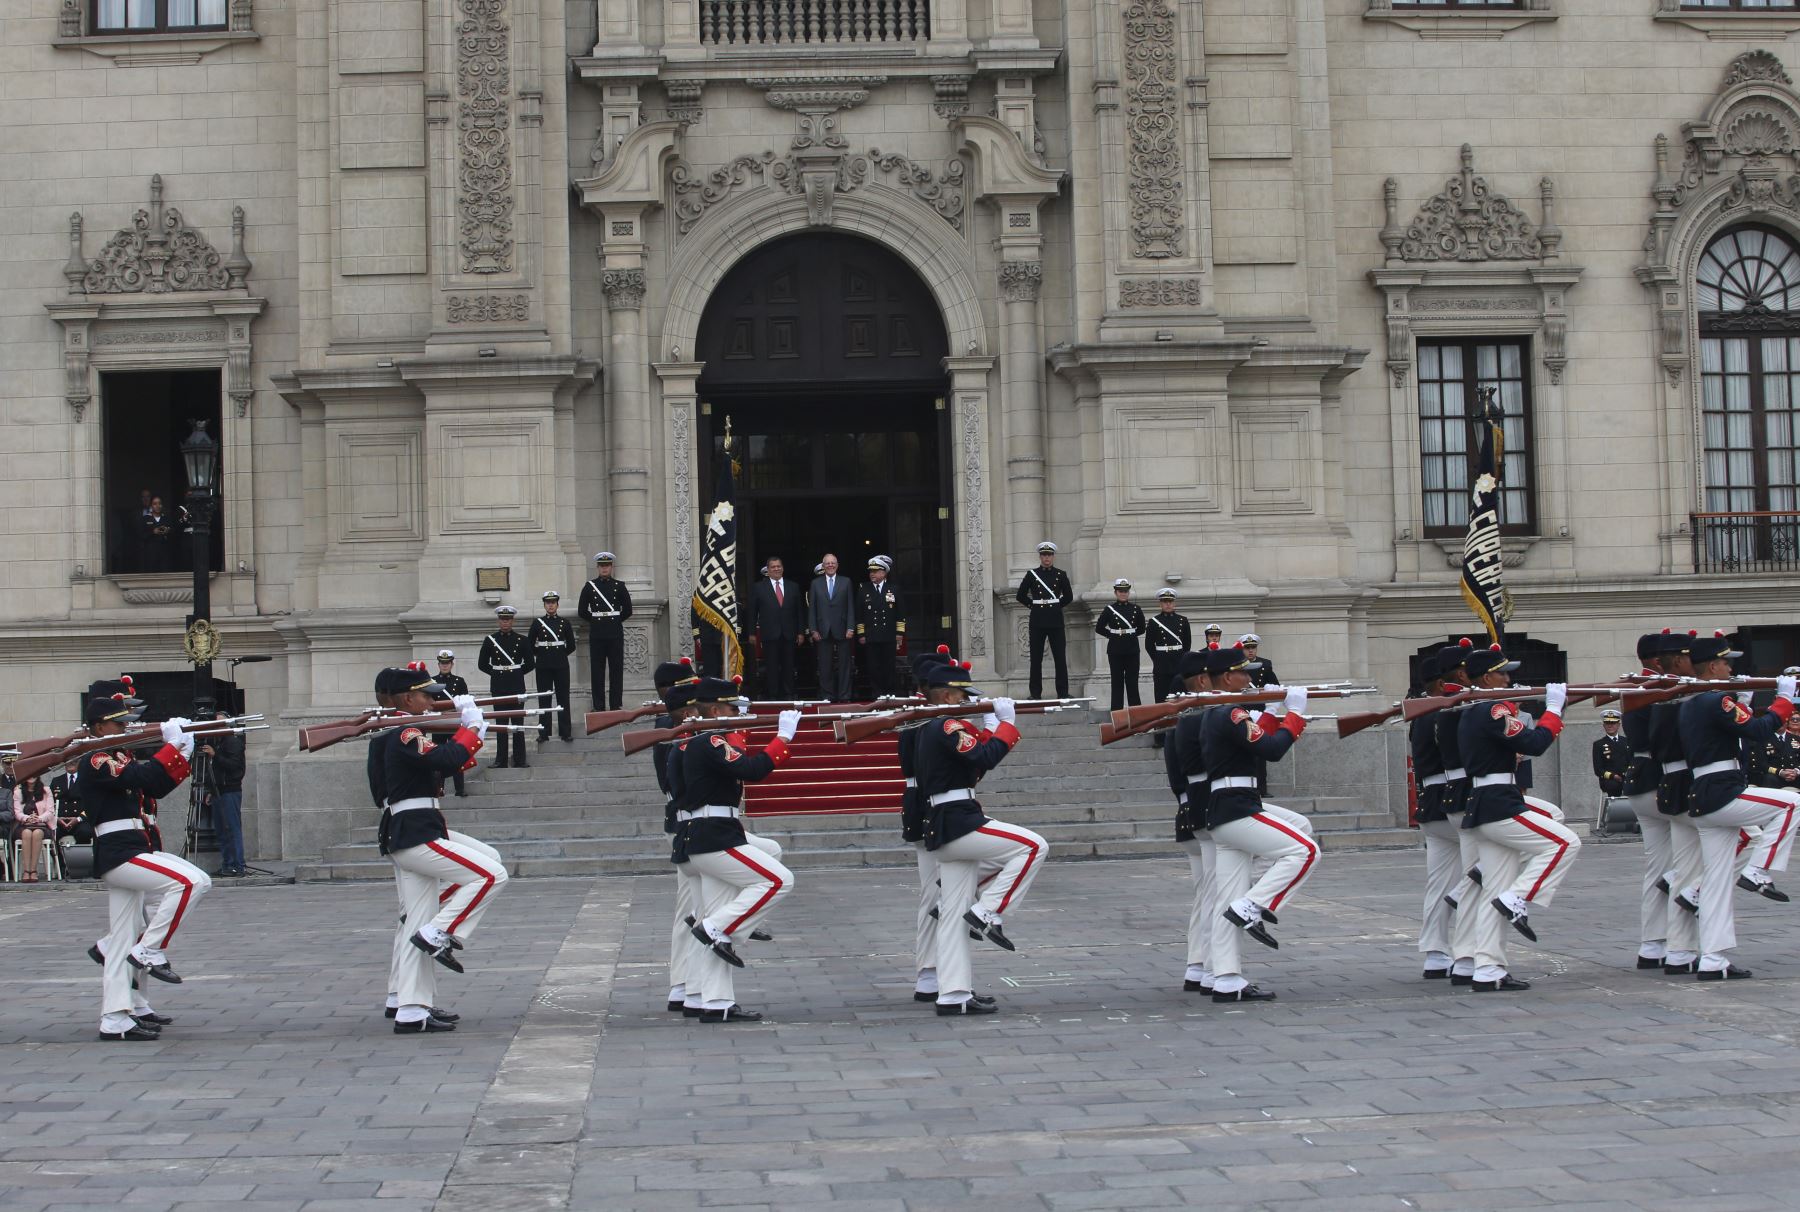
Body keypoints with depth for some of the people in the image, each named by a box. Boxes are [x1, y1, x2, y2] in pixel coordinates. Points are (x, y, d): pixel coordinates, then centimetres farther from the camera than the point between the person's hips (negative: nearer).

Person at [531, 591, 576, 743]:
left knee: (563, 697, 2)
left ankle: (565, 732, 5)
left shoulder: (564, 622, 5)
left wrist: (560, 654, 5)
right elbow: (531, 645, 6)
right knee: (544, 698, 2)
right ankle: (544, 732, 6)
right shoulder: (537, 622, 3)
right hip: (543, 666, 0)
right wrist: (542, 654, 2)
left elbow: (571, 646, 9)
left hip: (561, 665, 0)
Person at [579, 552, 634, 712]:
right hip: (596, 634, 0)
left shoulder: (619, 586, 6)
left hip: (615, 633, 0)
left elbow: (627, 610, 7)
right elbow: (582, 610, 6)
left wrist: (616, 620, 4)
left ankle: (615, 706, 5)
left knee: (616, 670, 1)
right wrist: (595, 619, 3)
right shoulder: (589, 586, 5)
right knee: (597, 671, 1)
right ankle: (599, 707, 4)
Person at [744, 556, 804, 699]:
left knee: (788, 667, 3)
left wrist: (801, 632, 7)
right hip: (769, 634, -2)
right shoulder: (758, 588, 4)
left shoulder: (793, 587, 12)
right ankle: (772, 696, 3)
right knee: (771, 667, -2)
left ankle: (788, 695, 9)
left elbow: (799, 611, 12)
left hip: (789, 634, 2)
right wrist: (751, 633, -1)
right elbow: (752, 612, 5)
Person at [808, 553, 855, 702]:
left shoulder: (846, 583, 7)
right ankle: (826, 696, 7)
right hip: (823, 631, 1)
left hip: (842, 631, -1)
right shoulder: (816, 583, 9)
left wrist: (850, 628, -5)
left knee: (844, 665, 1)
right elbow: (811, 608, 7)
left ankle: (844, 696, 5)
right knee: (825, 666, 2)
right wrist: (813, 630, -1)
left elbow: (850, 607, 3)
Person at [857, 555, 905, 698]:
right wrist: (860, 634, 0)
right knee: (873, 667, -2)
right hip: (870, 637, 0)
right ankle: (876, 694, 2)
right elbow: (859, 614, 5)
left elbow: (900, 613, 8)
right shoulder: (863, 589, 6)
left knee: (889, 668, 2)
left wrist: (900, 633, 2)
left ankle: (889, 693, 9)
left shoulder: (893, 588, 7)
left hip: (889, 637, 0)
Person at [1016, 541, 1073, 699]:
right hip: (1037, 620, 0)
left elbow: (1069, 597, 12)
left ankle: (1063, 692, 3)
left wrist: (1056, 606, 5)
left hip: (1055, 620, 0)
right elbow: (1020, 596, 7)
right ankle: (1035, 693, 6)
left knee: (1060, 658, -1)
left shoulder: (1061, 575, 5)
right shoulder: (1031, 574, 4)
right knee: (1036, 659, 2)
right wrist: (1033, 605, 2)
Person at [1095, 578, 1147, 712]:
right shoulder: (1109, 609, -1)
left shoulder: (1136, 609, 4)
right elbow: (1099, 628, 2)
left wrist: (1131, 634, 0)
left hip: (1132, 650, 1)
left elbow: (1142, 629, 12)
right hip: (1115, 650, -1)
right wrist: (1112, 634, -4)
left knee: (1132, 681, 3)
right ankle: (1117, 711, 5)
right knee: (1117, 681, 2)